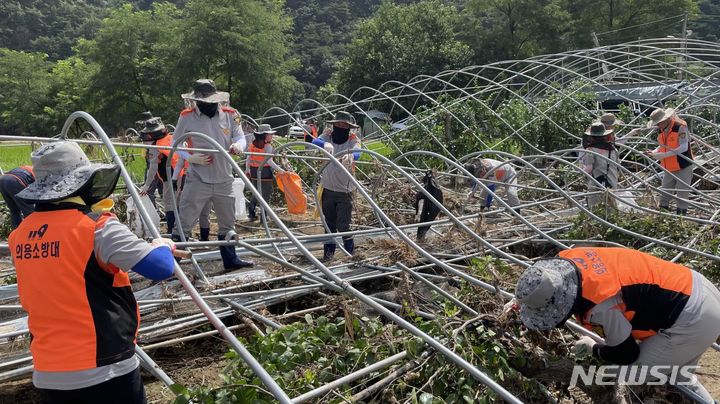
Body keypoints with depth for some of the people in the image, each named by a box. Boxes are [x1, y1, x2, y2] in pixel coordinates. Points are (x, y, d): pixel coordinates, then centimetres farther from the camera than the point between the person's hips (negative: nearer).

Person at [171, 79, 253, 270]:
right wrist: (191, 158, -16)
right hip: (197, 180, -4)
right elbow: (175, 145, 2)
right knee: (183, 223, -5)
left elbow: (240, 136, 4)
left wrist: (238, 145, -20)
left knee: (227, 223, 17)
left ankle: (230, 259, 32)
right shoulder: (187, 117, -5)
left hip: (224, 180, 4)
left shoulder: (230, 115, 1)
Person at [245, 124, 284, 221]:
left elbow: (248, 158, 10)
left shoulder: (252, 144, 6)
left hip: (254, 171, 6)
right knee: (266, 193, 5)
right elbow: (269, 161, -18)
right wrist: (279, 169, -16)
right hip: (265, 171, -6)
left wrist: (247, 170, 20)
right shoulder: (268, 146, -12)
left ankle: (251, 212, 11)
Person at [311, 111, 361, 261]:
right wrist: (325, 145, -45)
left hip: (345, 190, -3)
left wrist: (350, 156, -52)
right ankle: (328, 251, 26)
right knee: (329, 223, 12)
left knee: (343, 225, -5)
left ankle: (350, 251, 16)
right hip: (327, 188, 3)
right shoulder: (328, 137, -1)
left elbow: (357, 153, -28)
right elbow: (315, 142, -21)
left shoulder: (353, 140, -6)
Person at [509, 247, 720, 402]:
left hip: (693, 318, -9)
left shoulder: (600, 306, -35)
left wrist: (594, 349, 3)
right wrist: (524, 297, 12)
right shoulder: (568, 257, -13)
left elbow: (626, 354, -14)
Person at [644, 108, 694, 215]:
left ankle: (681, 213, 12)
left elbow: (683, 147, -24)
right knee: (664, 194, 12)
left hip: (683, 167, -7)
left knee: (682, 195, 3)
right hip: (669, 169, 7)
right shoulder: (661, 130, 5)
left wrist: (662, 155, -28)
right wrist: (653, 152, -5)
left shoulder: (680, 127, -19)